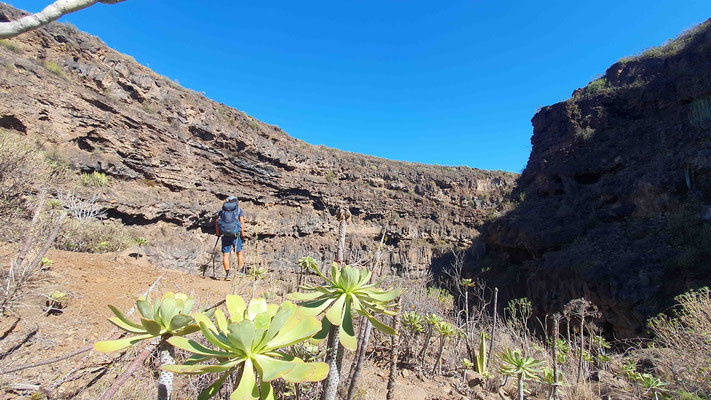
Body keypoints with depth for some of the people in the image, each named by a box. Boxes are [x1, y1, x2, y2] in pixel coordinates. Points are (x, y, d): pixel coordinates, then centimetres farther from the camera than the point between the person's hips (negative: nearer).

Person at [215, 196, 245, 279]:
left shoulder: (222, 210, 14)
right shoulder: (239, 210, 7)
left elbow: (217, 222, 5)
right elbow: (242, 222, -6)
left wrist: (218, 233, 9)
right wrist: (242, 234, -3)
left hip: (225, 235, 1)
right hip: (236, 234, -1)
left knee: (226, 255, 4)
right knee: (239, 253, 13)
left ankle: (227, 273, -4)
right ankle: (241, 271, 13)